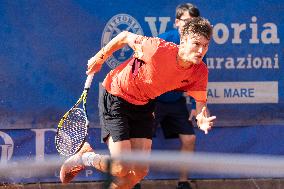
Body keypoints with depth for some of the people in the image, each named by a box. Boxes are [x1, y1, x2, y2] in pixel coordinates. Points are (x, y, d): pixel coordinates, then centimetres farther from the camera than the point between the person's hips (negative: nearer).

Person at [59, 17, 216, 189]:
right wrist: (100, 58, -1)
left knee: (140, 171, -1)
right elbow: (125, 36, -16)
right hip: (116, 96, -6)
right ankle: (84, 157, 14)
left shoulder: (200, 72, -17)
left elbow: (200, 103, -12)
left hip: (144, 106, 6)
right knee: (122, 168, -14)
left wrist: (202, 120, -37)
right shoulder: (159, 50, -32)